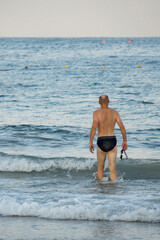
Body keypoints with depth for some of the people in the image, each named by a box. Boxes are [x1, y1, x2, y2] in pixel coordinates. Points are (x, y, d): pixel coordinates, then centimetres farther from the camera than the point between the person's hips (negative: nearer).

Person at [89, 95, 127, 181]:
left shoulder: (97, 113, -4)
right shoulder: (114, 112, 6)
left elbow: (94, 127, -16)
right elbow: (122, 127, 2)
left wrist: (90, 142, -12)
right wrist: (125, 141, 12)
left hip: (101, 142, -2)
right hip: (112, 141, 2)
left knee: (100, 167, 15)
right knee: (112, 168, 1)